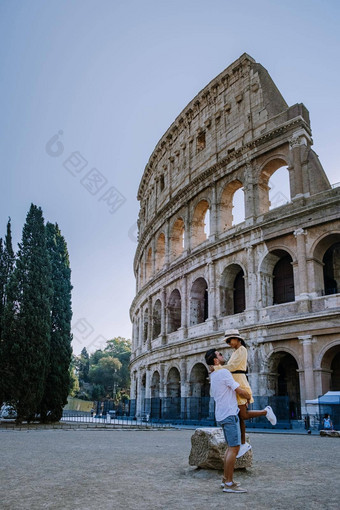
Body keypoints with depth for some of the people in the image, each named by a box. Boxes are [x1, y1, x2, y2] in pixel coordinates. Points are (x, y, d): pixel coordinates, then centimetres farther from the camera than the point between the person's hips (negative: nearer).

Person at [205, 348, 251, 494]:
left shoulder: (213, 376, 15)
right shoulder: (223, 373, -14)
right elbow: (240, 391, -11)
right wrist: (249, 396, 8)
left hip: (221, 415, 10)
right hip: (229, 414, -10)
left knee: (231, 447, 17)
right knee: (234, 448, -8)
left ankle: (226, 479, 20)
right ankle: (229, 484, -6)